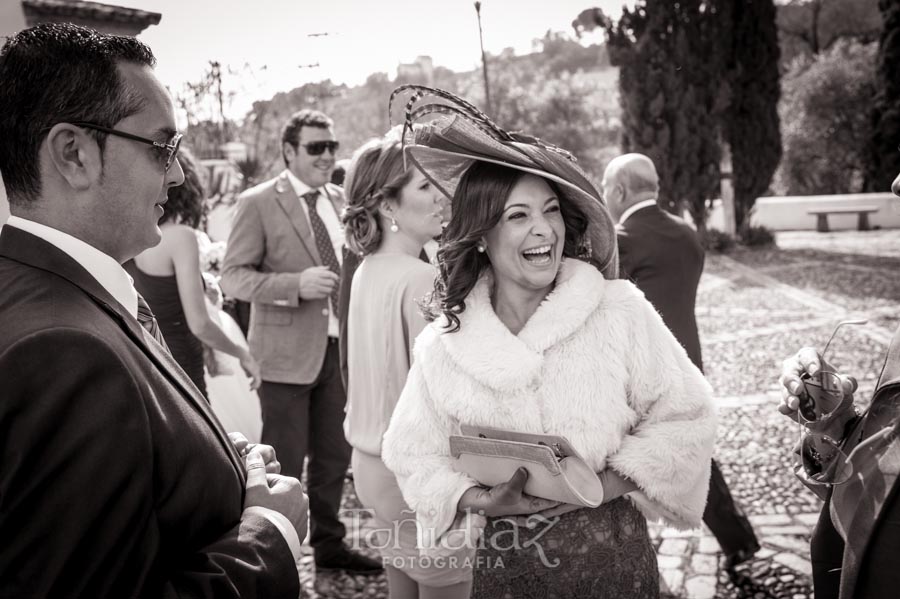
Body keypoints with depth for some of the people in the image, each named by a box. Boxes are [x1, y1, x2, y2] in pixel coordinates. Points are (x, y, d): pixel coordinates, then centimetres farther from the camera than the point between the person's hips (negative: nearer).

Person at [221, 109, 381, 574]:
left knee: (333, 458, 16)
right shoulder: (258, 202, -7)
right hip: (287, 352, -6)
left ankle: (328, 544, 33)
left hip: (337, 347, 6)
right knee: (284, 466, 3)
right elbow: (233, 277, -11)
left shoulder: (339, 200, 10)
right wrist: (296, 284, -24)